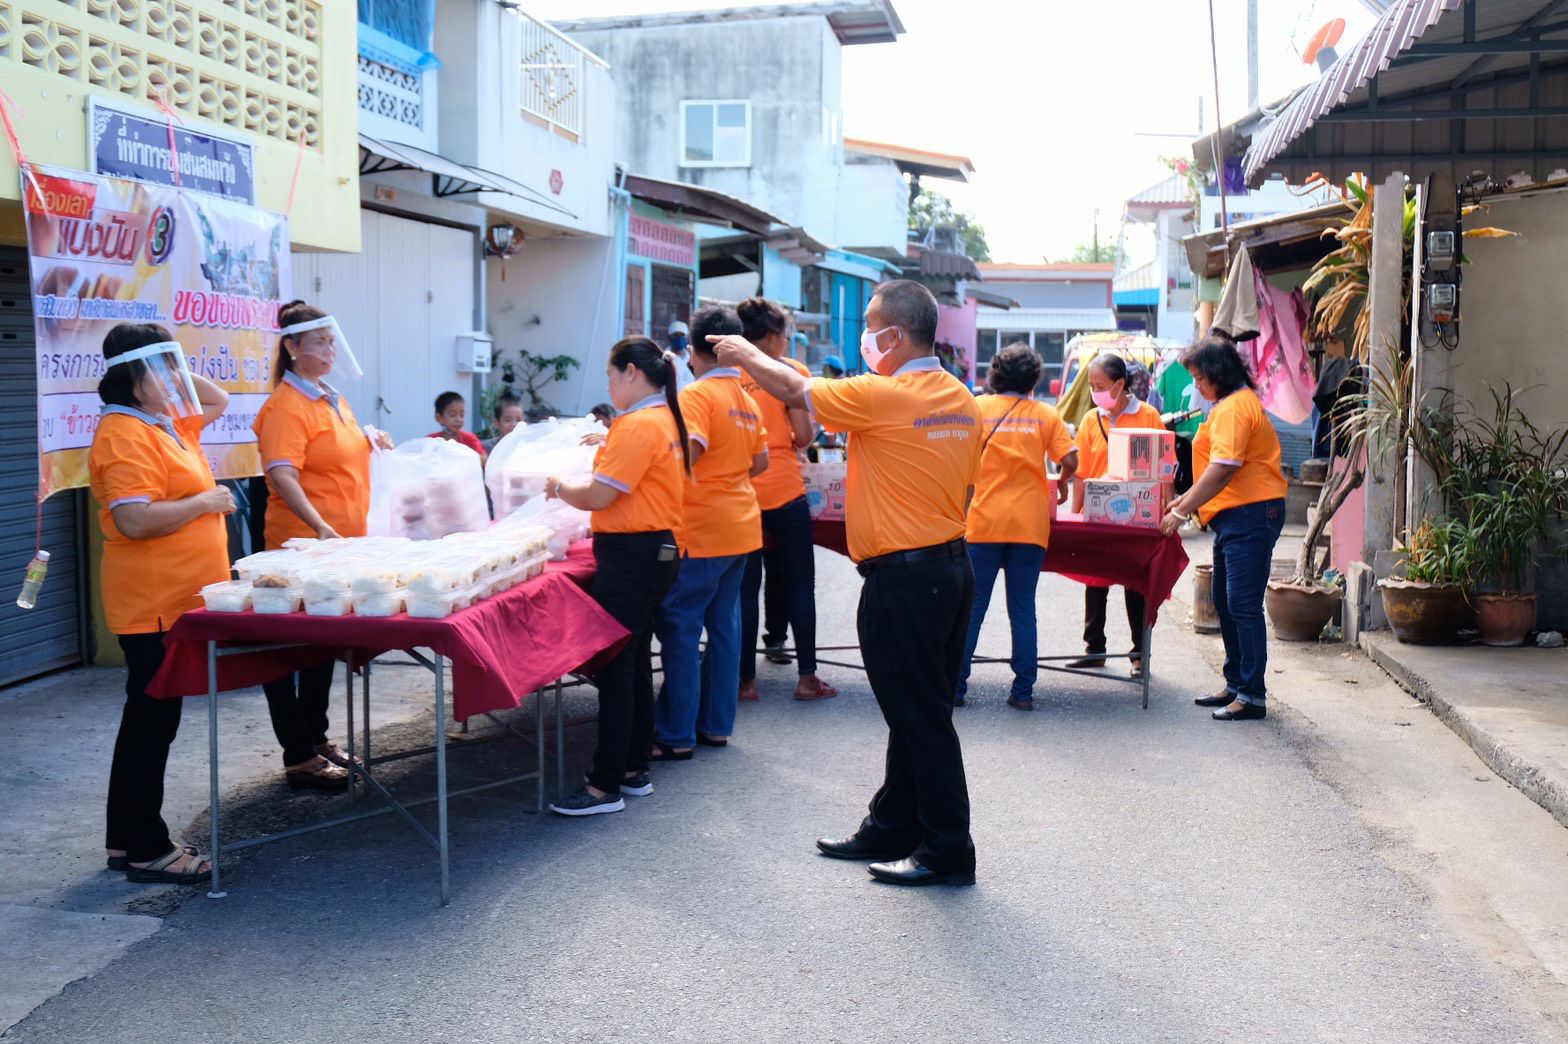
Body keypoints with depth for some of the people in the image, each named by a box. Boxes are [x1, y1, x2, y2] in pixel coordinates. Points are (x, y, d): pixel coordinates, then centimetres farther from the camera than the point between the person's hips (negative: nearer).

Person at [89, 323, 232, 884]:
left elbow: (218, 400, 30)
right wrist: (205, 502, -15)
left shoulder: (168, 422, 13)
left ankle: (127, 840, 25)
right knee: (152, 719, -2)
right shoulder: (125, 436, -17)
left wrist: (178, 377, 13)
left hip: (179, 599, 10)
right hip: (154, 603, -10)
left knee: (150, 718, 15)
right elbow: (135, 521, -26)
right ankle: (145, 850, 7)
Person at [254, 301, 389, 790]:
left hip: (343, 543, 9)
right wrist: (320, 527, -35)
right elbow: (282, 477, -25)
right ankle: (299, 758, 5)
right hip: (304, 546, -9)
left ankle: (316, 739, 28)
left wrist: (372, 441, 14)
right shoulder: (286, 405, -14)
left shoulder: (333, 400, 14)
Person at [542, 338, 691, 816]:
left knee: (615, 669, -7)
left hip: (631, 555, -10)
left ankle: (606, 786, -2)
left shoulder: (638, 425, -17)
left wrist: (559, 488, -1)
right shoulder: (665, 418, 14)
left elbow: (599, 497, -18)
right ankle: (635, 769, 24)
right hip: (655, 548, 11)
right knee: (635, 663, 16)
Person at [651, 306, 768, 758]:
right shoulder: (748, 400, 11)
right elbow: (760, 462, 17)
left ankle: (676, 735, 0)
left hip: (702, 532, -8)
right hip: (741, 528, 8)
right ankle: (716, 724, 20)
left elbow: (688, 450, -26)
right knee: (724, 624, 13)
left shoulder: (698, 394, -12)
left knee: (680, 629, -2)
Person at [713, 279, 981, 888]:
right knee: (920, 712, 16)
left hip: (903, 579, -9)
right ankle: (892, 828, 29)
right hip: (953, 567, 9)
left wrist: (745, 354, 10)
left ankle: (948, 851, 8)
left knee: (919, 717, 0)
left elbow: (794, 390, -8)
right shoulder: (960, 397, 8)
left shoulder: (884, 396, -17)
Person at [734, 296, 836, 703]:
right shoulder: (790, 371, -4)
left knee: (745, 586, 8)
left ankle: (746, 679, 10)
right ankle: (806, 677, 8)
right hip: (783, 490, -3)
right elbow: (804, 435, -8)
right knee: (799, 584, 7)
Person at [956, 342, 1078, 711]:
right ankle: (1023, 690, 7)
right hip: (1029, 524, 1)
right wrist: (1061, 484, 20)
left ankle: (955, 685, 6)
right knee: (1022, 610, 7)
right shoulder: (1045, 414, 6)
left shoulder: (978, 407, 3)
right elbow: (1070, 460, -1)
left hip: (984, 521, -1)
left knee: (971, 608, 5)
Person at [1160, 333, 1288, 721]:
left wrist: (1182, 512, -19)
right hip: (1234, 515, 11)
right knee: (1225, 602, 15)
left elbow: (1223, 469, -22)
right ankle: (1236, 684, 24)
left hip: (1250, 514, -11)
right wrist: (1187, 499, 19)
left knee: (1243, 605, -9)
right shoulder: (1229, 405, 19)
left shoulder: (1234, 407, -15)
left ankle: (1253, 695, -5)